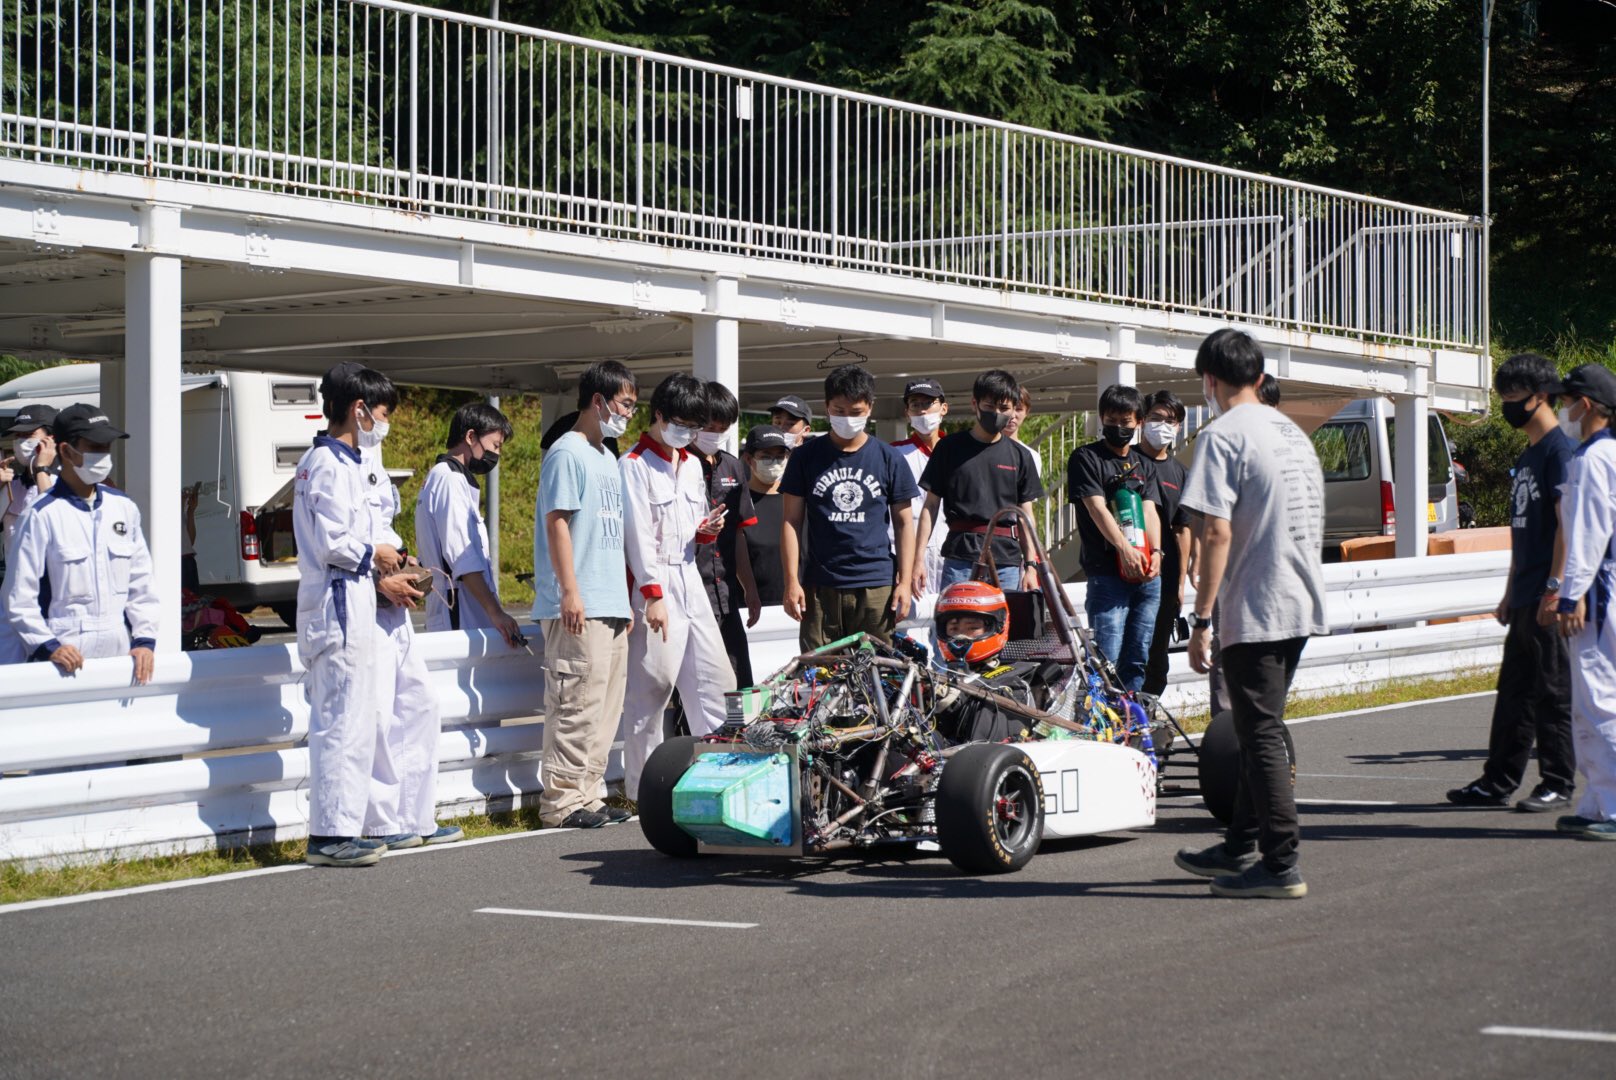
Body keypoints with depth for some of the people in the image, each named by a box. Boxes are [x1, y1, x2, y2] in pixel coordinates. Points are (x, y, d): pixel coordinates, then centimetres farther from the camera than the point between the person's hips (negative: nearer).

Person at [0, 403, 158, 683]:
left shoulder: (124, 508, 11)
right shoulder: (40, 516, -4)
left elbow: (141, 585, 14)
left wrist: (145, 641, 2)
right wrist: (49, 647, -16)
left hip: (119, 658, 4)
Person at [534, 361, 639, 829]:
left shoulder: (607, 457, 21)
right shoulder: (568, 453, -7)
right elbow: (557, 522, -14)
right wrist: (570, 591, -19)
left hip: (610, 606, 9)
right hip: (579, 608, -9)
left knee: (606, 703, 9)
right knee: (577, 702, -10)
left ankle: (587, 794, 15)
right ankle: (561, 799, -6)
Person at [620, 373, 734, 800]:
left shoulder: (691, 465, 17)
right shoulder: (635, 465, -7)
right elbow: (638, 534, -13)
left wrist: (706, 532, 0)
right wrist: (653, 595, -19)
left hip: (690, 579, 8)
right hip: (653, 583, -8)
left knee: (714, 681, 6)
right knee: (651, 687, -5)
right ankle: (643, 788, 0)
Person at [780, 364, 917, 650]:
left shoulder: (888, 459, 7)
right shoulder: (806, 456, 7)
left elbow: (903, 523, 10)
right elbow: (792, 522, 6)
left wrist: (904, 582, 2)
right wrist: (791, 581, -2)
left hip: (877, 586, 0)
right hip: (820, 588, 0)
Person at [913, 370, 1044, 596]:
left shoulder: (1019, 455, 12)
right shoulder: (950, 448, 7)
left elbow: (1026, 514, 14)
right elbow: (931, 506, 8)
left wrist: (1030, 565, 6)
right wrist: (918, 557, 0)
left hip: (1007, 562, 2)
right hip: (960, 557, -2)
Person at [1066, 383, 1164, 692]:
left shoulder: (1145, 465, 18)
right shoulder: (1085, 458, 2)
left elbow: (1149, 511, 6)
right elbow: (1097, 507, -9)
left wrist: (1155, 551, -13)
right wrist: (1124, 547, -22)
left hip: (1147, 575, 5)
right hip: (1107, 573, -5)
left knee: (1137, 659, 7)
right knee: (1107, 656, -11)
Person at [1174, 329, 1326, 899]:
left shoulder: (1223, 435, -11)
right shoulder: (1293, 432, 14)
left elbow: (1217, 533, -18)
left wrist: (1201, 620, -15)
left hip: (1254, 610, -8)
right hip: (1302, 605, 8)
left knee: (1261, 735, -4)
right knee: (1261, 730, 17)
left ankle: (1281, 865, -4)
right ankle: (1240, 847, 27)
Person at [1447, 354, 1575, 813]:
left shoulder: (1560, 448, -10)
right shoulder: (1527, 457, 19)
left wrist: (1555, 586, -21)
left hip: (1548, 600, -9)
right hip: (1525, 599, 9)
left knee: (1553, 692, -3)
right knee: (1514, 693, 11)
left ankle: (1559, 784, 3)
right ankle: (1499, 781, 15)